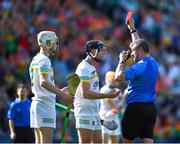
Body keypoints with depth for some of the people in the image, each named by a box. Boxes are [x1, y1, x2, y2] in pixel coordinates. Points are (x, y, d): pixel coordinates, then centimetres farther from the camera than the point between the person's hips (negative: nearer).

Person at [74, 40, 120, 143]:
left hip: (94, 114, 10)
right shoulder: (84, 68, -12)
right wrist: (107, 95, -21)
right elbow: (85, 93, -20)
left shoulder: (92, 68, 20)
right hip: (85, 113, -10)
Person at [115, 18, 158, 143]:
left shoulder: (141, 66, -14)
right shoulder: (153, 62, 12)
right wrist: (132, 29, 37)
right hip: (151, 108, 7)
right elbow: (140, 45, 30)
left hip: (136, 108, -7)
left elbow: (119, 77, -20)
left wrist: (122, 61, -5)